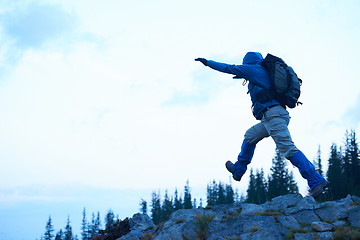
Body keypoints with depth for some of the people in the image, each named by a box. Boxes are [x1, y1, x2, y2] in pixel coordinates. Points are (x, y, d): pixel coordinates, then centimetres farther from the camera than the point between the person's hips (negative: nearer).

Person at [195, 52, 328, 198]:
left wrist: (208, 62, 23)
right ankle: (238, 170, 34)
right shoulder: (266, 71, 26)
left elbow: (228, 68, 11)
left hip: (272, 114, -10)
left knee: (288, 148, -18)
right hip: (271, 117, 10)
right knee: (250, 136, 25)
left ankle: (317, 181, -26)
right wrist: (244, 76, 65)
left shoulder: (253, 69, 5)